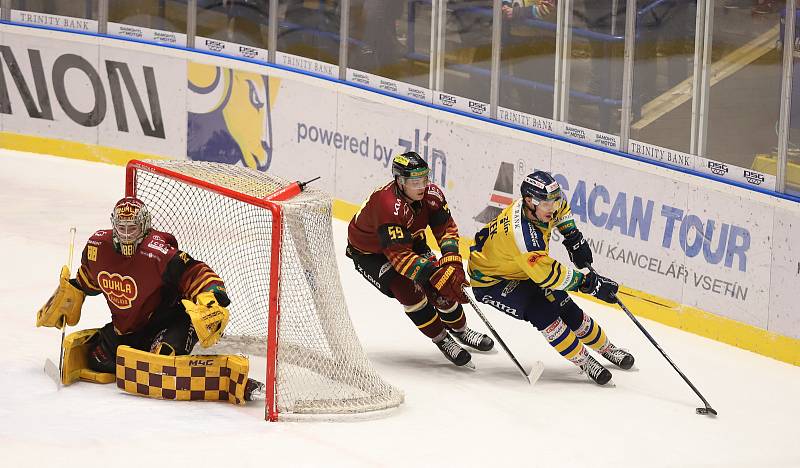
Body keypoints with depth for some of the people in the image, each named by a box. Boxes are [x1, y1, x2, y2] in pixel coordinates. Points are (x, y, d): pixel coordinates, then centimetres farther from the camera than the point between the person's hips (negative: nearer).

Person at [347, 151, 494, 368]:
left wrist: (453, 262, -24)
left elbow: (446, 228, -8)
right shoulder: (388, 206, -41)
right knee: (409, 291, -22)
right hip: (369, 253, -6)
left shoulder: (431, 194, -20)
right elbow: (399, 256, -42)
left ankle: (460, 329, 24)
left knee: (441, 286, -2)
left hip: (409, 241, 6)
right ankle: (442, 341, -5)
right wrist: (436, 274, -45)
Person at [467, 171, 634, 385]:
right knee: (541, 312, -23)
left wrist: (574, 237, 3)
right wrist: (590, 282, -35)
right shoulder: (523, 233, -41)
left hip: (524, 270, 8)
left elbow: (560, 209, 11)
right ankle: (583, 361, -10)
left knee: (566, 308, 4)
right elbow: (548, 274, -38)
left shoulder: (540, 206, -16)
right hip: (491, 280, -8)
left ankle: (606, 348, 21)